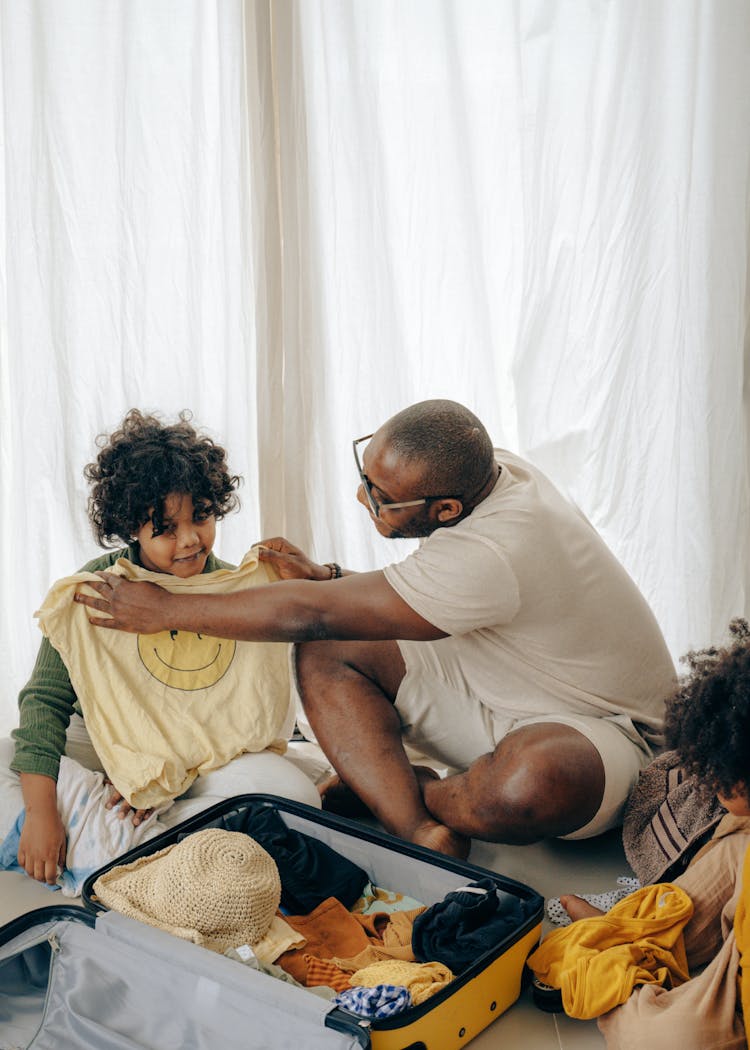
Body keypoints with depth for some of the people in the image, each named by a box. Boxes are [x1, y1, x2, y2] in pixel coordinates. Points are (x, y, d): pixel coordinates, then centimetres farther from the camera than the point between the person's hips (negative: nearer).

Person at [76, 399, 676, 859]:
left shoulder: (491, 554, -37)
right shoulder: (487, 470, -9)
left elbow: (313, 613, -30)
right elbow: (424, 589, 10)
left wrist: (167, 610, -19)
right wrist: (326, 576, -7)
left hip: (595, 727, -8)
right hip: (492, 684, 8)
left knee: (535, 778, -45)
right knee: (325, 654, -10)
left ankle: (387, 791, -11)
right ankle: (424, 834, -21)